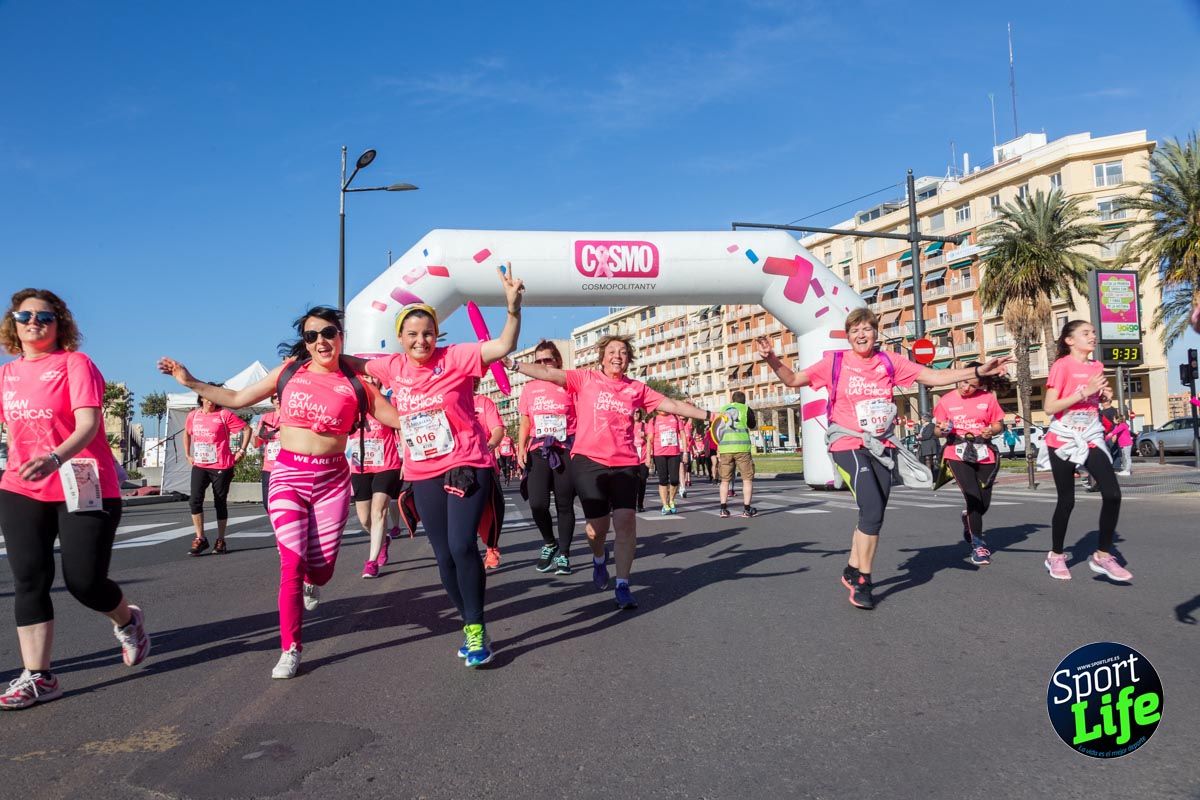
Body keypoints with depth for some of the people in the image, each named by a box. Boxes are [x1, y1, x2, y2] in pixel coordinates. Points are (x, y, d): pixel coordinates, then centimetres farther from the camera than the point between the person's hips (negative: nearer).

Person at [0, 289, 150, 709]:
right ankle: (37, 676, 5)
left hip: (82, 488, -5)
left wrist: (54, 459, -36)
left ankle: (128, 620, 28)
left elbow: (88, 424, -21)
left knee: (84, 582, -4)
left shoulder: (76, 363, -9)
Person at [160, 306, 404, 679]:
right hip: (289, 474, 0)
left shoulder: (355, 383, -1)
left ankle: (311, 582, 44)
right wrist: (190, 381, 8)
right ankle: (290, 650, 6)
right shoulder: (290, 371, 4)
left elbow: (397, 418, -2)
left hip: (332, 479, 0)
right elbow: (237, 398, 10)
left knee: (321, 566, 3)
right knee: (292, 563, -8)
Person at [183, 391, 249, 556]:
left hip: (221, 466, -3)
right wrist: (188, 455, 18)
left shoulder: (224, 414, -7)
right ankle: (200, 538, 2)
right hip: (199, 466, 4)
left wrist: (241, 451, -7)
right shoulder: (193, 415, 7)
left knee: (220, 503, 5)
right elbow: (187, 433, 26)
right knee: (194, 500, -10)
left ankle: (220, 540, 17)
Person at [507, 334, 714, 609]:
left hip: (624, 463, 2)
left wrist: (709, 415, 13)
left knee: (626, 521, -8)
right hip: (588, 461, -2)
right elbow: (548, 373, -4)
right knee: (598, 523, -1)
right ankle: (599, 559, 36)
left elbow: (673, 405, 13)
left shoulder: (636, 388, 10)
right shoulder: (585, 379, 4)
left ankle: (623, 585, 6)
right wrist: (512, 364, -13)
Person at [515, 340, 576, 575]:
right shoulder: (529, 388, 11)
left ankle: (563, 554, 17)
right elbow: (524, 423, 16)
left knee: (565, 505, 4)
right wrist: (521, 448, 2)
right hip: (538, 452, 2)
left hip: (566, 451, -2)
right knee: (537, 503, -11)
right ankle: (549, 543, 16)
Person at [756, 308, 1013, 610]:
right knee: (873, 510, -18)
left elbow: (934, 376, 6)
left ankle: (852, 571, 29)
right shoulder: (835, 362, -2)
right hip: (849, 445, -4)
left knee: (873, 514, 9)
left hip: (882, 447, 4)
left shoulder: (890, 362, 4)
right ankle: (862, 582, -2)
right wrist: (772, 359, -18)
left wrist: (978, 371, -1)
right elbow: (793, 379, -1)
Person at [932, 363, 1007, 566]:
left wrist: (991, 431, -12)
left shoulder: (988, 398, 4)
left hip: (984, 455, 2)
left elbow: (998, 424, 10)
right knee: (974, 498, -15)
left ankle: (969, 520, 42)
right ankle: (978, 545, -3)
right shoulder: (946, 401, 1)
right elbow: (937, 431, 6)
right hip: (958, 455, -2)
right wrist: (942, 430, -16)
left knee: (984, 502, 6)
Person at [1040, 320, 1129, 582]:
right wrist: (1084, 392, -21)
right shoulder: (1062, 365, -10)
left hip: (1091, 439, 5)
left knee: (1113, 494, -9)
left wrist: (1104, 396, 1)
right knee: (1066, 500, 3)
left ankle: (1103, 555, 4)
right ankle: (1056, 556, 21)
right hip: (1063, 440, -5)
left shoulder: (1097, 367, 9)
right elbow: (1049, 407, -17)